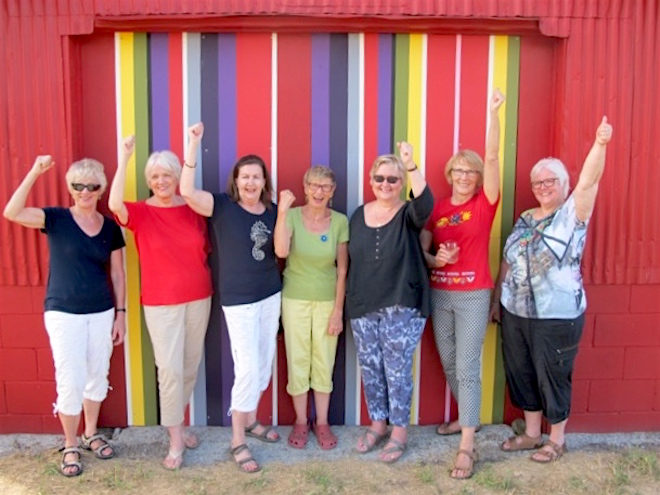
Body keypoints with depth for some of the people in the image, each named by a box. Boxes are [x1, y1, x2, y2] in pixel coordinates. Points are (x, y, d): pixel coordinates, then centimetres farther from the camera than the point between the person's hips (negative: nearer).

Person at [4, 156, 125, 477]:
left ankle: (91, 434, 34)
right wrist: (35, 173, -27)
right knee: (70, 381, -1)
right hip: (63, 313, -3)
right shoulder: (56, 219, -6)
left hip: (102, 312, 3)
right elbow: (11, 212, -23)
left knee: (97, 375, 14)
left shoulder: (110, 227, 2)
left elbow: (117, 274, 6)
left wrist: (120, 313, 4)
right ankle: (70, 446, 19)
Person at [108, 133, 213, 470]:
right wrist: (124, 158, -28)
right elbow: (115, 204, -29)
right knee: (170, 370, -3)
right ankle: (175, 440, 11)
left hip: (199, 298, 4)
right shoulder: (141, 212, -6)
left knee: (191, 365, 15)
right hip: (161, 303, -3)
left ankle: (177, 422, 37)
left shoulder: (193, 209, 2)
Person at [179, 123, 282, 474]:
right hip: (238, 300, -6)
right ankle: (237, 441, 8)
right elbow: (187, 191, -28)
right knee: (248, 368, -8)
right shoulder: (222, 206, -10)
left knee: (265, 363, 15)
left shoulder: (271, 210, 3)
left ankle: (250, 420, 35)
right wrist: (194, 143, -30)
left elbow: (281, 251, 4)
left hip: (271, 295, 6)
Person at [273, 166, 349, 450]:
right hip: (295, 299, -1)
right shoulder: (292, 216, -9)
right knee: (297, 361, 9)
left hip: (327, 300, 1)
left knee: (324, 362, 10)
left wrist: (338, 311, -4)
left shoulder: (340, 222, -6)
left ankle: (322, 422, 27)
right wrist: (282, 211, -32)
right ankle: (300, 421, 27)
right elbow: (281, 251, -27)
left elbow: (343, 270, -2)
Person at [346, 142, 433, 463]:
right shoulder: (359, 214, 7)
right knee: (370, 369, 13)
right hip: (363, 307, 5)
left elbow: (426, 205, -30)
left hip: (402, 307, -4)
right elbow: (351, 261, 13)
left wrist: (411, 165, -42)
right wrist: (349, 301, 13)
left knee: (397, 371, 3)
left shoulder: (408, 214, -5)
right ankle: (377, 424, 30)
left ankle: (399, 431, 20)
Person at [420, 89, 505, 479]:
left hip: (473, 296, -5)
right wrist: (435, 259, -13)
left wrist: (494, 112, -20)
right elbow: (421, 249, 8)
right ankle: (467, 418, 38)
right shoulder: (436, 208, 5)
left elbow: (492, 157, -15)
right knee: (449, 364, 15)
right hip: (439, 295, 5)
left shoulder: (485, 204, -5)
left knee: (468, 368, -5)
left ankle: (467, 447, 1)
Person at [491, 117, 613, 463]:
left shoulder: (572, 214, -5)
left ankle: (556, 439, 28)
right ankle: (531, 434, 34)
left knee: (553, 378, 7)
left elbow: (589, 181, -23)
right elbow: (508, 262, 13)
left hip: (557, 317, -6)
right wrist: (497, 300, 15)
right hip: (515, 313, 6)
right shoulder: (525, 219, 10)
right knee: (521, 375, 15)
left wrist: (600, 144, -37)